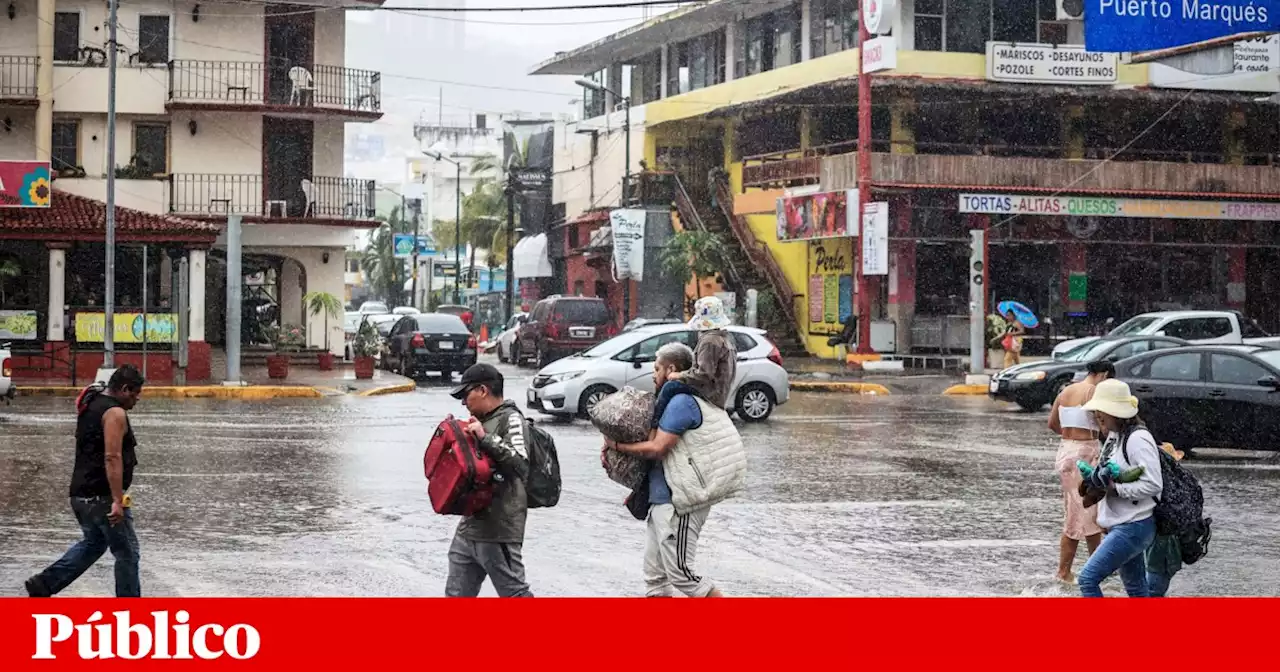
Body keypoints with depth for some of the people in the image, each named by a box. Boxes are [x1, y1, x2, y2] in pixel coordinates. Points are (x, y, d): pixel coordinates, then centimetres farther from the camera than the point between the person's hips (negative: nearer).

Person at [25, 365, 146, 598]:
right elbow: (112, 458, -24)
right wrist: (117, 500, -27)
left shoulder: (91, 406, 14)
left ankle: (44, 584, 19)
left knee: (93, 543, 26)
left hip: (81, 493, 9)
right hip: (103, 497, -9)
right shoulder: (115, 412, -16)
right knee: (127, 553, 1)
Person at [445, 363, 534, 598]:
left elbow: (521, 464, -23)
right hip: (470, 526, 9)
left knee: (514, 593, -3)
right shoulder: (482, 421, 17)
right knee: (457, 593, 14)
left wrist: (486, 438, -26)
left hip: (498, 531, -9)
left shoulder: (510, 419, -10)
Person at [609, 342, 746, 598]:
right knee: (655, 574, 12)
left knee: (680, 573, -8)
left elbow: (656, 449, -20)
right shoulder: (679, 400, 18)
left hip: (678, 502, -11)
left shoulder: (682, 402, -16)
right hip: (662, 500, 11)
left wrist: (617, 445, -7)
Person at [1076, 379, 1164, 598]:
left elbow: (1153, 485, -23)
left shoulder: (1137, 439, -19)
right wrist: (1097, 480, 1)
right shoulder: (1113, 436, 11)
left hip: (1134, 527, -10)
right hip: (1119, 525, 10)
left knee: (1088, 578, -13)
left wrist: (1114, 488, -22)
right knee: (1136, 589, 17)